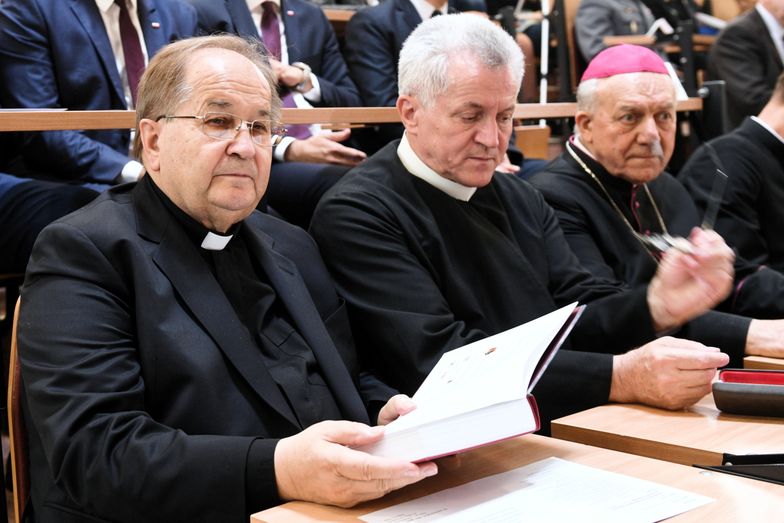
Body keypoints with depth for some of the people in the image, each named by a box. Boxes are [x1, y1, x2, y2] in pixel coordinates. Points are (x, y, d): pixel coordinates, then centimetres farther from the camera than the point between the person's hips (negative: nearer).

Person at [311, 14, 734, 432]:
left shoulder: (520, 200, 13)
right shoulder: (355, 215, -10)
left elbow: (577, 316, 7)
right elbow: (442, 360, -20)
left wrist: (657, 306, -15)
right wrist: (621, 377, -25)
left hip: (573, 431, 7)